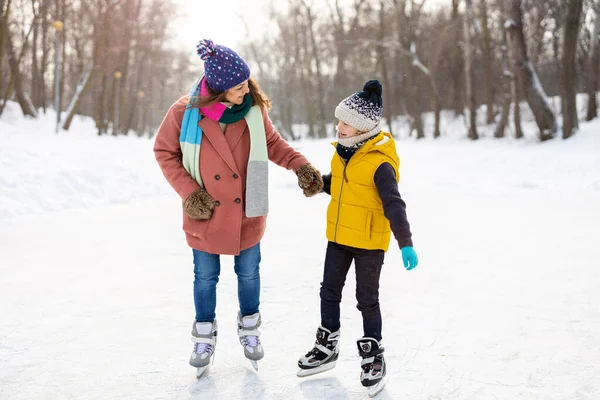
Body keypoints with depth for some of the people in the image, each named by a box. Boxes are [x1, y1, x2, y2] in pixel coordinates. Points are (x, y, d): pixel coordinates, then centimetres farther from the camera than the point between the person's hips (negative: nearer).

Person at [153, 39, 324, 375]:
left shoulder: (253, 108, -11)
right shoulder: (185, 112, -17)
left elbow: (272, 142, 4)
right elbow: (165, 152, -4)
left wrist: (300, 165, -11)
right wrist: (189, 192, -13)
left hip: (247, 213, 2)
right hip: (205, 214, -1)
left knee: (249, 273, 17)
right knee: (206, 277, 15)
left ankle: (249, 328, 41)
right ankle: (205, 336, 37)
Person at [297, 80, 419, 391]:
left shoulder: (380, 162, -22)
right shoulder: (343, 151, 3)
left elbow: (394, 205, -26)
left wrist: (405, 243, -32)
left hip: (369, 242, -8)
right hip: (338, 237, 8)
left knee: (367, 299, 4)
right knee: (329, 291, 16)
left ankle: (373, 355, 22)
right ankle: (327, 347, 32)